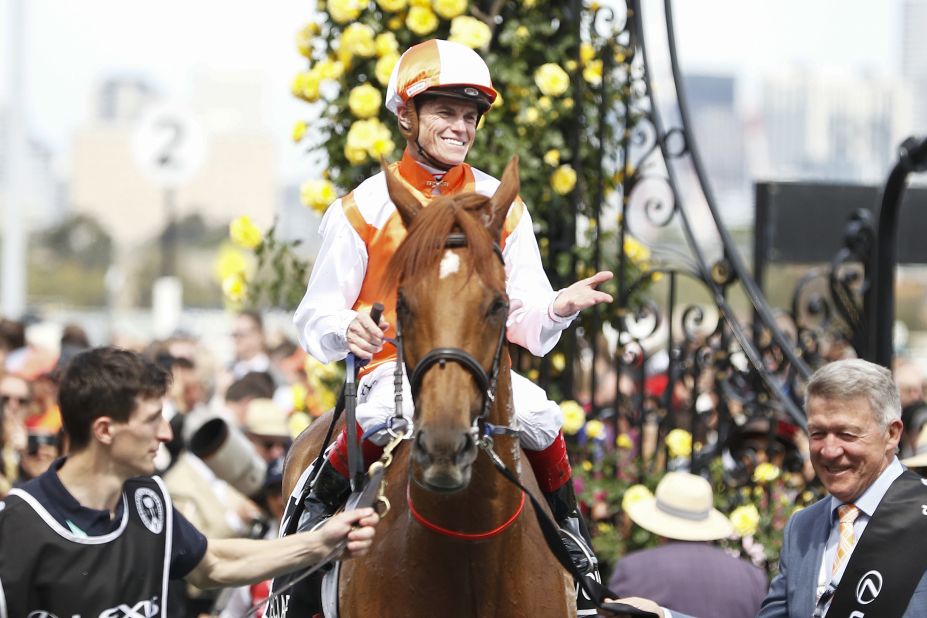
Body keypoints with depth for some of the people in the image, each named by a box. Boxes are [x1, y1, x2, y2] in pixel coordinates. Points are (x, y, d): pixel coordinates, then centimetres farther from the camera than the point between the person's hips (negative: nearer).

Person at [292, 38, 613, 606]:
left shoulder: (502, 208, 9)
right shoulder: (365, 209, 2)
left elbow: (527, 326, 9)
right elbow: (316, 319, 3)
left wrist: (559, 308, -14)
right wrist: (347, 330, -21)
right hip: (391, 362, -2)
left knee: (538, 416, -29)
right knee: (387, 414, -37)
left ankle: (566, 522, -2)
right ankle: (321, 503, -12)